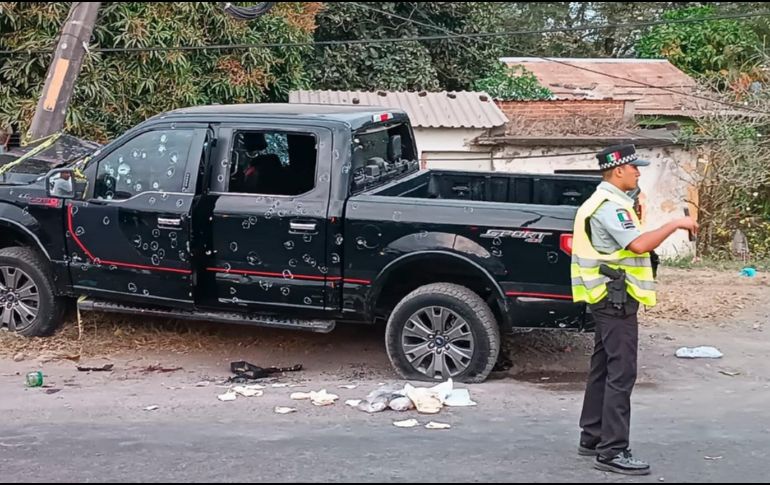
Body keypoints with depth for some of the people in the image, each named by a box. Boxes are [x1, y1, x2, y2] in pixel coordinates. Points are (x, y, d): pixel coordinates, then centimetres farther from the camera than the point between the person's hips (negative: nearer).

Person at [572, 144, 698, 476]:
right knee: (621, 374, -10)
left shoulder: (603, 202, 17)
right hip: (616, 298, -11)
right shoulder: (610, 206, -17)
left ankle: (592, 438, 22)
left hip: (607, 298, 11)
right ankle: (612, 452, -9)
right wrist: (676, 224, -19)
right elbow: (639, 244, -27)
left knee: (603, 369, 15)